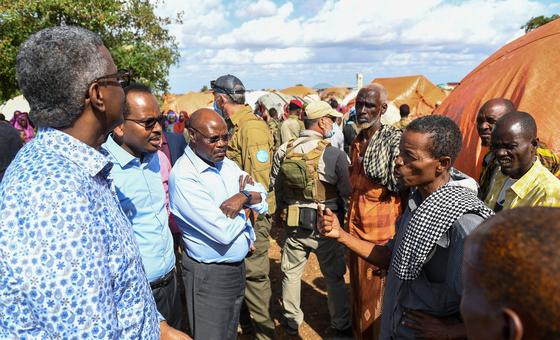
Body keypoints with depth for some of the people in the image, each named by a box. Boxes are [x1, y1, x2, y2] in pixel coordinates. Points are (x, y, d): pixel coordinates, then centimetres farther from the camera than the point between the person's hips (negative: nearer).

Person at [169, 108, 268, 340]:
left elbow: (263, 198, 2)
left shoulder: (227, 164, 3)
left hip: (238, 267, 7)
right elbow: (224, 232, -27)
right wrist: (246, 206, -10)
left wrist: (244, 196, -19)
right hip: (210, 276, -7)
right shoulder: (183, 176, -23)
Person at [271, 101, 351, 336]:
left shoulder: (283, 151, -4)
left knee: (291, 273, 19)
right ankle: (341, 324, 31)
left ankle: (292, 321, 34)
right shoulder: (334, 155, -17)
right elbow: (348, 193, -11)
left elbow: (276, 188, 5)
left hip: (293, 225, 3)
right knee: (334, 276, 15)